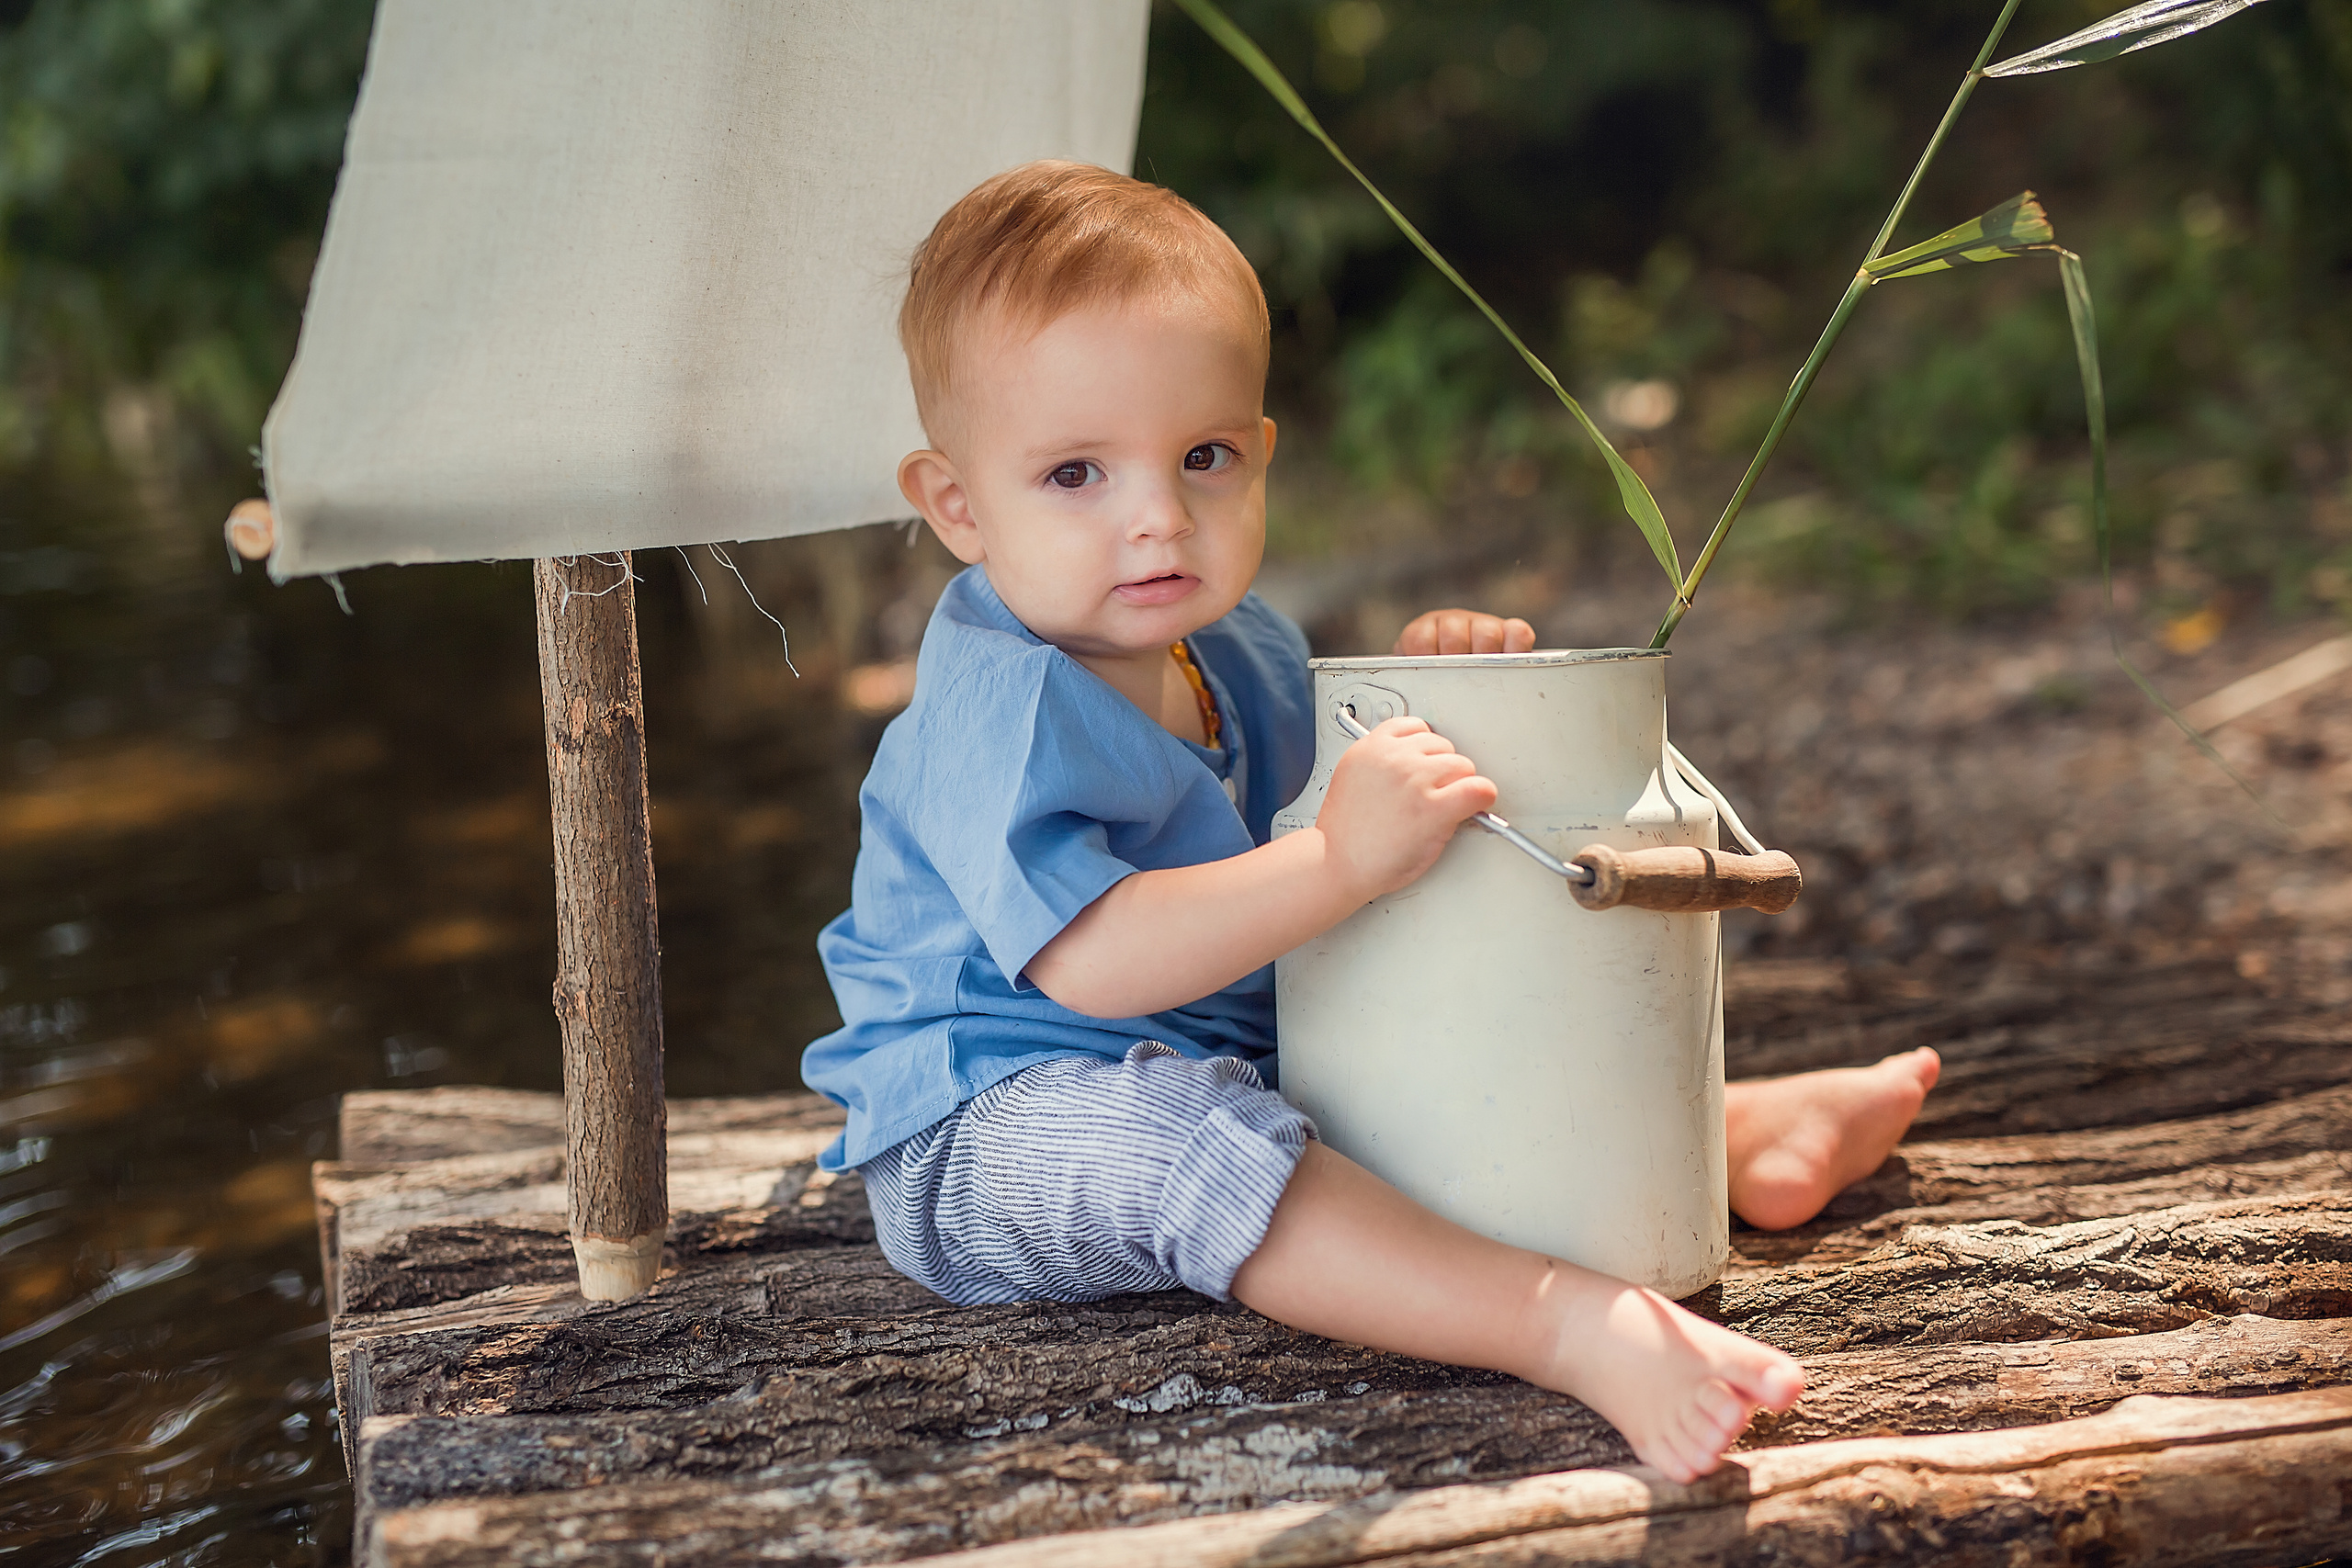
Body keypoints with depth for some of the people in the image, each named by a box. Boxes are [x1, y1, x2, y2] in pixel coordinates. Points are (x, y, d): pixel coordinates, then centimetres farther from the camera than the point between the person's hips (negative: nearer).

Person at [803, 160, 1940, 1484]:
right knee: (1171, 1137, -40)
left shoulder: (1229, 646, 7)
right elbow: (1094, 961, -34)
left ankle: (1739, 1137, 31)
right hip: (1000, 1115, -10)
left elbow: (1309, 793, 24)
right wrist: (1341, 858, -41)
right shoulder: (997, 702, -24)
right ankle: (1577, 1329, -53)